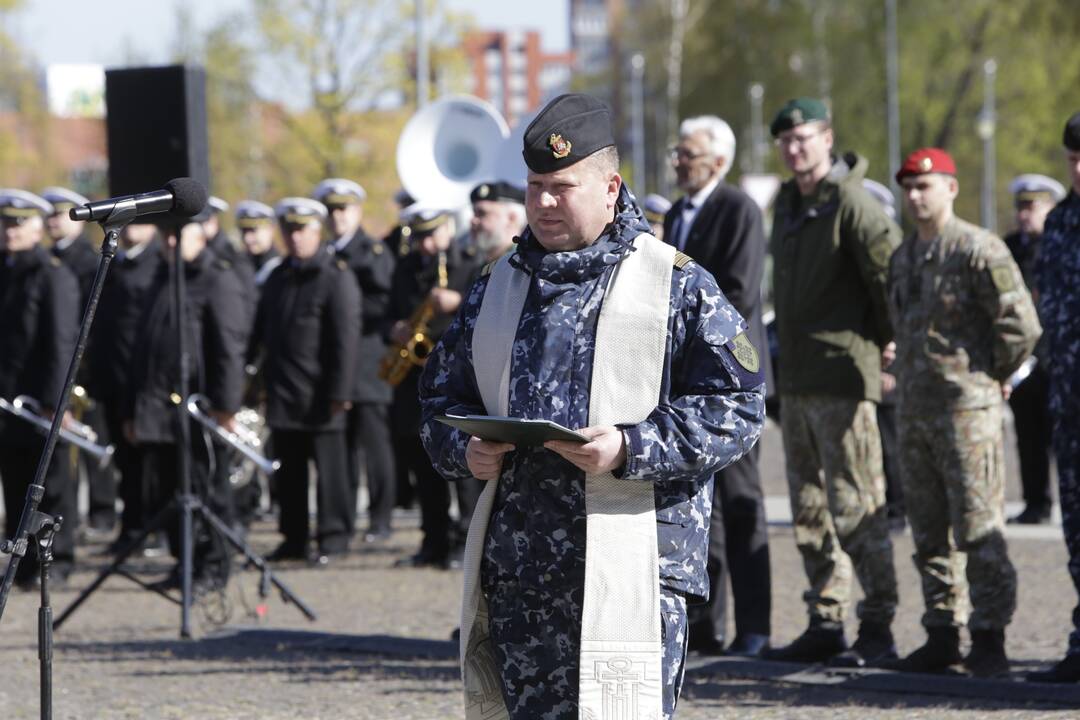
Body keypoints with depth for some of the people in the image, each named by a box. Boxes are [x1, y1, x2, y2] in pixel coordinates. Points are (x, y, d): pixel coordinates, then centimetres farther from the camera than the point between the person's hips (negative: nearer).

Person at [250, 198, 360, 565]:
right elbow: (261, 332, 20)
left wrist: (339, 391, -17)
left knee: (328, 466, -2)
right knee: (288, 469, 9)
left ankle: (333, 536, 3)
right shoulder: (278, 278, 16)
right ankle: (294, 538, 15)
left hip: (319, 394, -7)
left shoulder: (337, 276, -6)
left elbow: (346, 338, -12)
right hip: (282, 393, 7)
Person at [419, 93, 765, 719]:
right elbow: (443, 396, 23)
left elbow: (737, 408, -5)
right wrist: (465, 449, -1)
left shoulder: (679, 285, 1)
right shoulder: (499, 286, 17)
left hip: (631, 568, -5)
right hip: (516, 571, 5)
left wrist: (631, 449, -17)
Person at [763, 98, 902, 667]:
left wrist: (884, 342, -5)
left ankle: (878, 627, -6)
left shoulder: (850, 203, -12)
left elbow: (894, 273, -14)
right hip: (796, 380, 9)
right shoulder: (787, 204, 15)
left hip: (842, 378, -9)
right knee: (809, 509, 10)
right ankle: (825, 624, 15)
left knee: (856, 506, -8)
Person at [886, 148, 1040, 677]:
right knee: (930, 533, 10)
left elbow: (1021, 325, -13)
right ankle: (941, 636, 16)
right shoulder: (903, 257, 15)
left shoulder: (979, 250, -11)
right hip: (914, 409, 8)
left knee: (978, 529, -7)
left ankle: (989, 641, -3)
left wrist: (994, 376, -3)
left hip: (966, 409, -8)